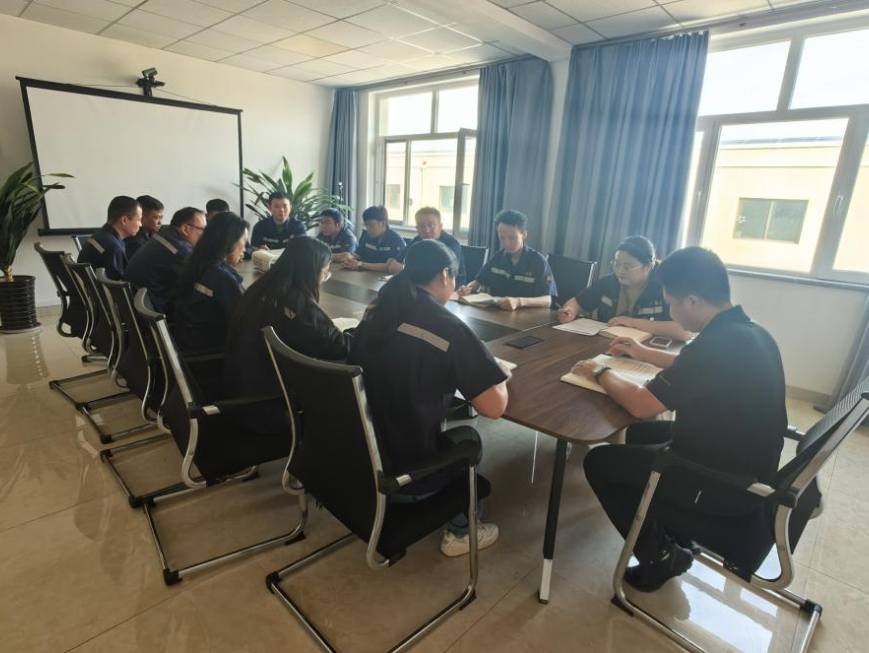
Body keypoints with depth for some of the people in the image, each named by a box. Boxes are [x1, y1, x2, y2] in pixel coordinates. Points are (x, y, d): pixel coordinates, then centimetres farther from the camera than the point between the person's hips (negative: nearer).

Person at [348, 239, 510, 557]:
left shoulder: (375, 311, 0)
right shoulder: (449, 328, -20)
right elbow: (494, 407, -18)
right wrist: (500, 374, 4)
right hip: (401, 475, -6)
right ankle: (460, 533, 36)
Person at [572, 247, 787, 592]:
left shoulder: (717, 344, -31)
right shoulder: (749, 332, 0)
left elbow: (641, 404, -26)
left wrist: (601, 372, -9)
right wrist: (645, 353, 23)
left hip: (723, 486, -9)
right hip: (744, 468, 9)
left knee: (599, 462, 0)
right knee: (640, 434, 23)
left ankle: (661, 556, 15)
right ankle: (674, 535, 29)